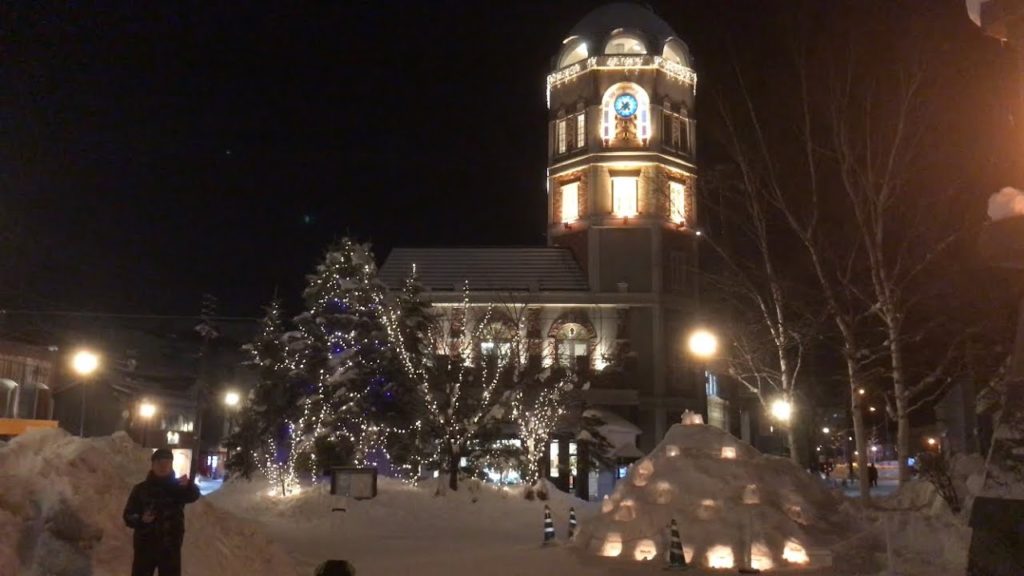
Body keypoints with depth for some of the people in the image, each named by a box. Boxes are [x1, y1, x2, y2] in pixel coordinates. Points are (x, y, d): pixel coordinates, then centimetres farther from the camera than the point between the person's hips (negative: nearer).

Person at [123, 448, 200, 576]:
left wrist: (188, 486, -46)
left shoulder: (178, 486, 0)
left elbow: (194, 495, -22)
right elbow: (128, 515, 1)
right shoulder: (141, 489, 2)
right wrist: (141, 519, -21)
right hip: (145, 546, 0)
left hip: (170, 548, 0)